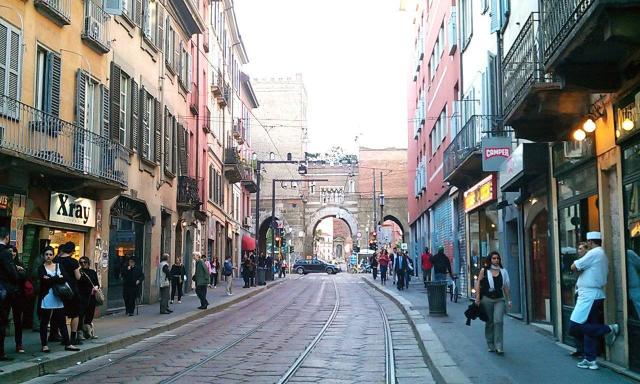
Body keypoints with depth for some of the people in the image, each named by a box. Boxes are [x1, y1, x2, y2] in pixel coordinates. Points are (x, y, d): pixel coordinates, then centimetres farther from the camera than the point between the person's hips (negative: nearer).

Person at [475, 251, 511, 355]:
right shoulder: (484, 271, 2)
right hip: (487, 299, -1)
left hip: (499, 299, 1)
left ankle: (499, 346, -11)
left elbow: (505, 286, 13)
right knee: (489, 322, 7)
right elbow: (478, 283, 2)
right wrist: (478, 297, -6)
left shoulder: (503, 271, 9)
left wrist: (508, 300, 12)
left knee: (498, 321, -13)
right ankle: (491, 345, 20)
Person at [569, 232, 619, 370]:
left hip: (589, 296, -10)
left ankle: (608, 329, -6)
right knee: (589, 328, 11)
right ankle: (590, 360, 12)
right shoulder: (602, 255, 18)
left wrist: (577, 262, 6)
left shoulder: (594, 253, -13)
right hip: (596, 295, 10)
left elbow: (574, 267, -13)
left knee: (574, 327, -12)